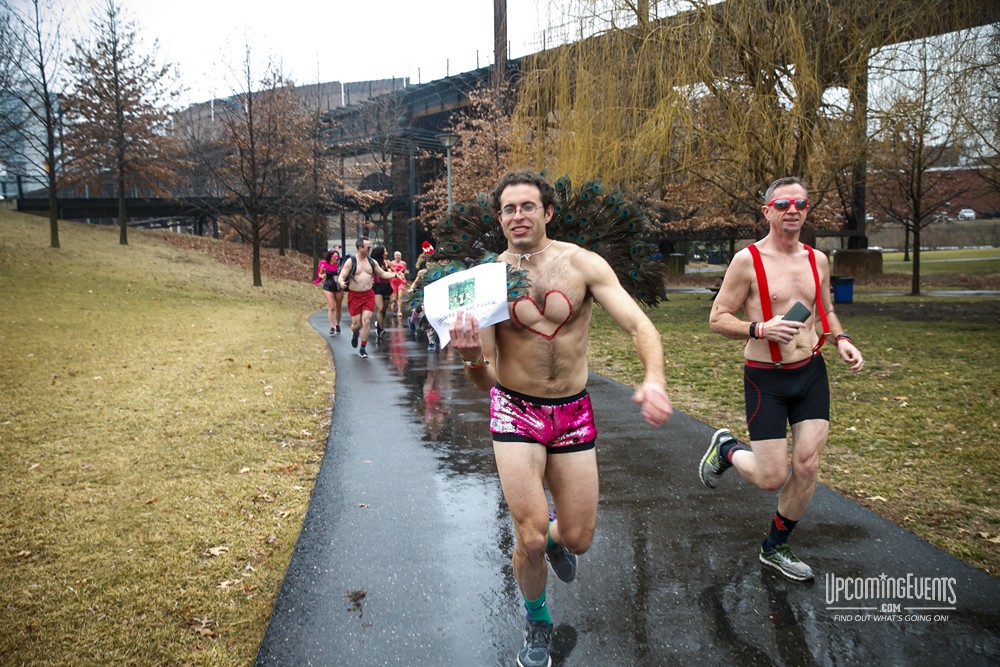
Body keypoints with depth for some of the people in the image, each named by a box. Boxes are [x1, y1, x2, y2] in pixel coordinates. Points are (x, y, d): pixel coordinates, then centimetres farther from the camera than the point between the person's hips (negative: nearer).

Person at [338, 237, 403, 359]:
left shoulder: (372, 262, 7)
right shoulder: (350, 261, -7)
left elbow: (383, 273, 17)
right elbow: (341, 276, -10)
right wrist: (342, 283, -33)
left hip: (368, 295, 3)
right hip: (354, 296, -3)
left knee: (366, 321, -9)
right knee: (356, 323, 0)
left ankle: (363, 348, 3)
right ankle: (355, 335, 38)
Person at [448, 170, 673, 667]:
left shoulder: (583, 264, -9)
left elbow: (640, 326, -17)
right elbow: (486, 379, -8)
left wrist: (654, 378, -37)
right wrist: (471, 358, -32)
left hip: (573, 412, 1)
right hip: (516, 410, -1)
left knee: (578, 540, 8)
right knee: (530, 539, -6)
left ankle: (555, 534, 48)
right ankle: (537, 623, 26)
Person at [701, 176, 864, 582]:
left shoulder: (817, 260, 6)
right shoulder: (748, 260, -11)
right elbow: (717, 319, -10)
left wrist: (841, 340, 2)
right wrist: (759, 329, -26)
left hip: (812, 373, 5)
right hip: (766, 380, -5)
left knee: (807, 466, 2)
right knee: (771, 478, -4)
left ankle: (774, 549, 23)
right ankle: (725, 449, 30)